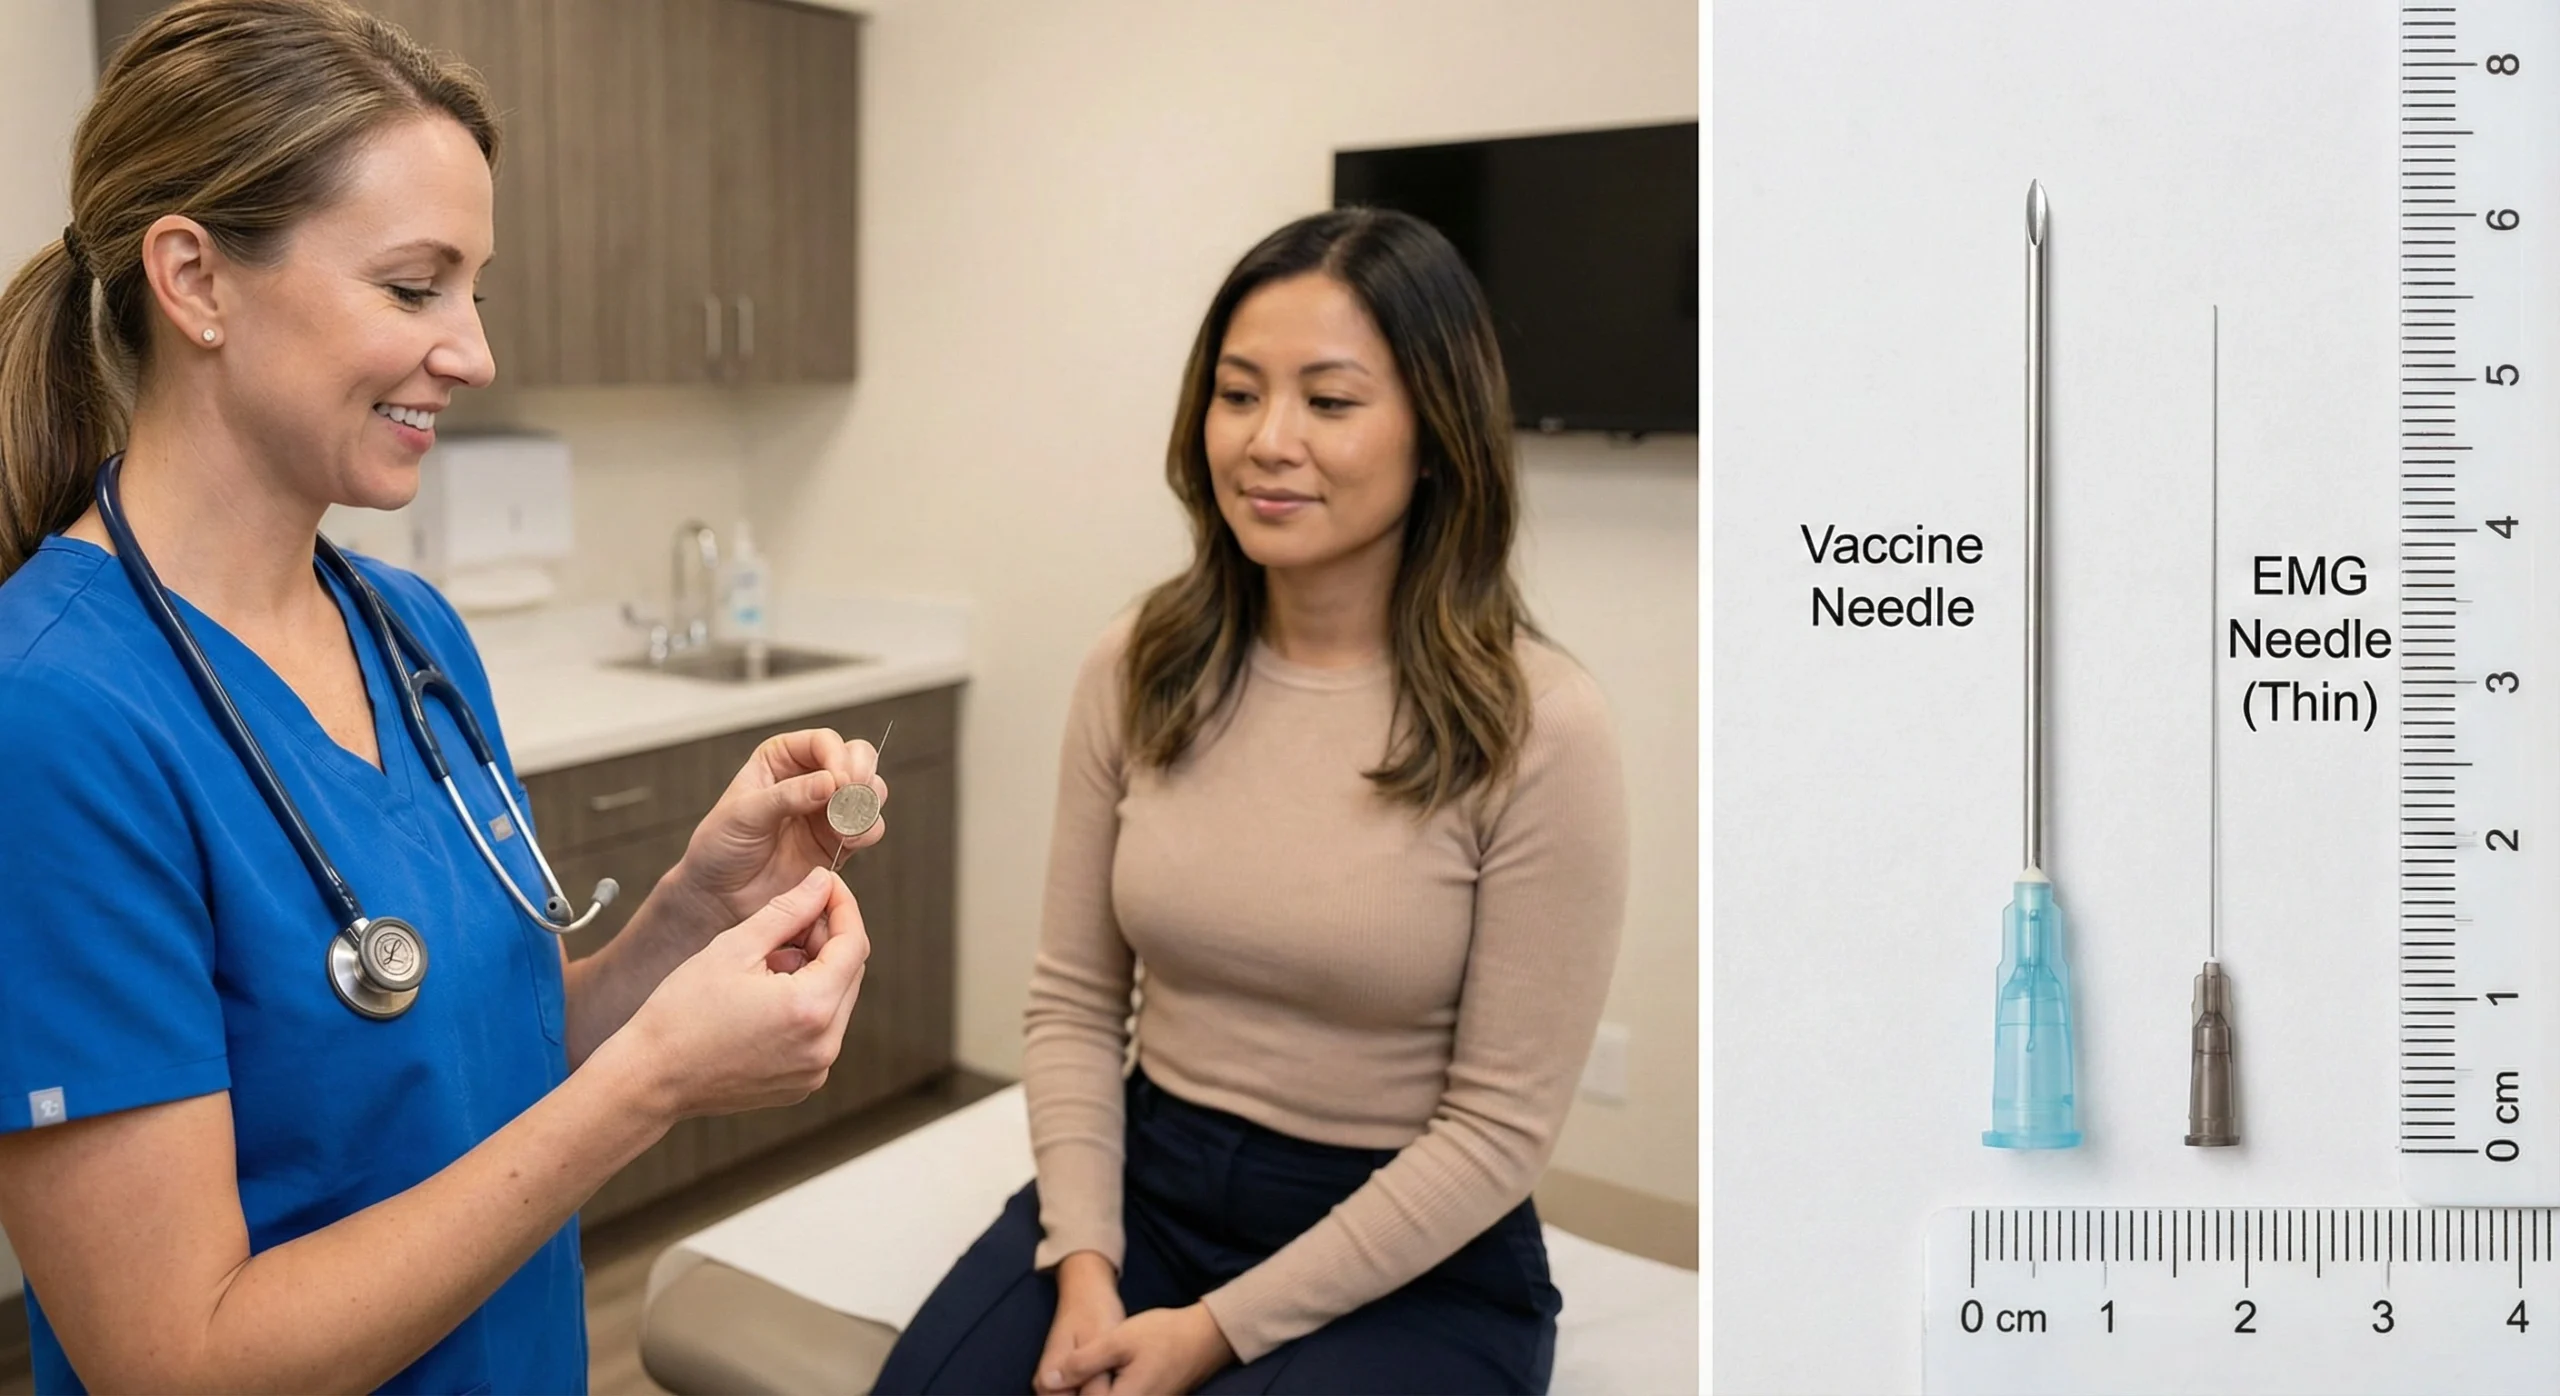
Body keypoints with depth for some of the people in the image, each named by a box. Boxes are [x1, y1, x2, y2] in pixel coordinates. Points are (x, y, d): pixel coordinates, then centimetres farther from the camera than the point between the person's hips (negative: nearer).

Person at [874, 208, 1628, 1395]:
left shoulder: (1539, 731, -15)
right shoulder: (1137, 672, -2)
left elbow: (1500, 1125, -13)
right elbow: (1073, 1001, 3)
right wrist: (1085, 1266, -10)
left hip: (1413, 1262, -3)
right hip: (1146, 1183, 4)